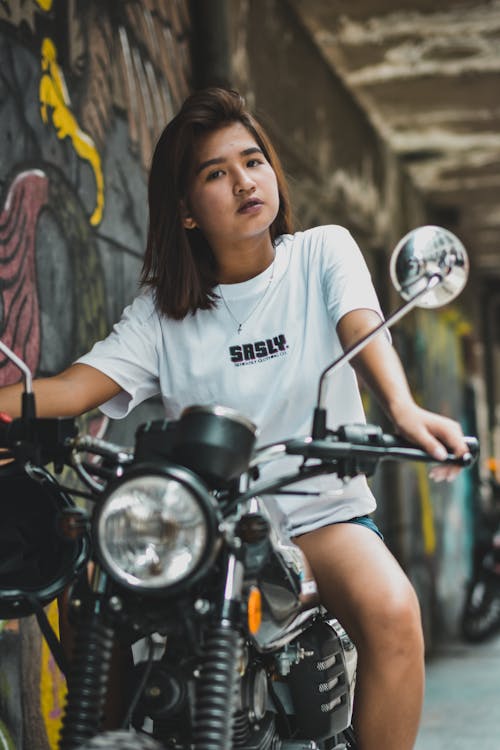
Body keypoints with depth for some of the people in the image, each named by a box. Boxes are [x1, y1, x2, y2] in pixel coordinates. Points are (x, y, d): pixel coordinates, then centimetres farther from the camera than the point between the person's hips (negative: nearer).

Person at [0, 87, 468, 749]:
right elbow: (77, 385, -5)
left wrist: (403, 407, -38)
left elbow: (362, 328, -15)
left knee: (392, 612, -32)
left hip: (322, 513, -2)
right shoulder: (161, 311, 8)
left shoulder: (323, 252, 5)